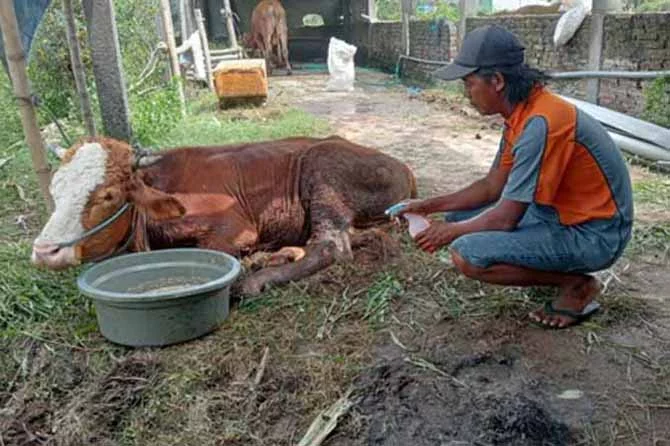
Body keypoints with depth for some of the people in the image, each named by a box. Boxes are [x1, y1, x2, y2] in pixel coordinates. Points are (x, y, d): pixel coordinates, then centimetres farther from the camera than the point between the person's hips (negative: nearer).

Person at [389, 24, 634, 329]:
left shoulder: (539, 124, -28)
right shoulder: (521, 114, 2)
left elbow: (506, 218, -24)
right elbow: (492, 187, 11)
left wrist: (450, 232, -8)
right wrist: (430, 206, 7)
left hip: (592, 234, -9)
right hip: (559, 213, 9)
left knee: (467, 254, -24)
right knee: (461, 218, 8)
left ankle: (576, 286, -5)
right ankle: (559, 267, 10)